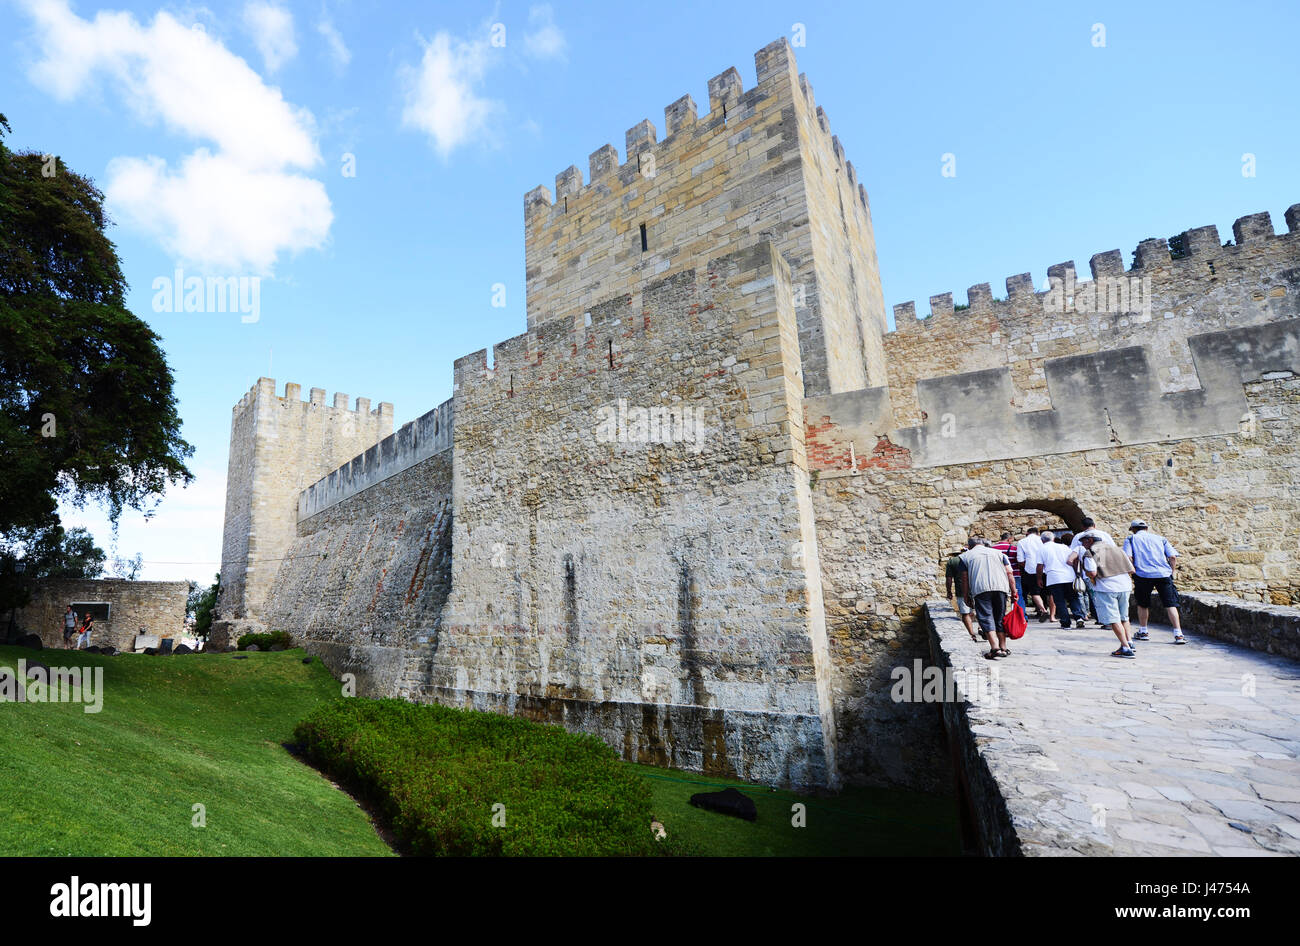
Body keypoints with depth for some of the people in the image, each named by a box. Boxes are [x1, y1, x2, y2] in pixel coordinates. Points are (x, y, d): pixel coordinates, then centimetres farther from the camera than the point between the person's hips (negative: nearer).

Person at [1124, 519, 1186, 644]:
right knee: (1170, 604, 4)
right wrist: (1170, 573, 17)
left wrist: (1133, 572, 5)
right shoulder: (1160, 538, 19)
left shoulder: (1131, 539, 11)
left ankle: (1143, 632, 23)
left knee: (1142, 604, 15)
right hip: (1164, 574, 2)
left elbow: (1128, 557, -5)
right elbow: (1173, 557, 8)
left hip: (1143, 574, -2)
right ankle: (1178, 635, -1)